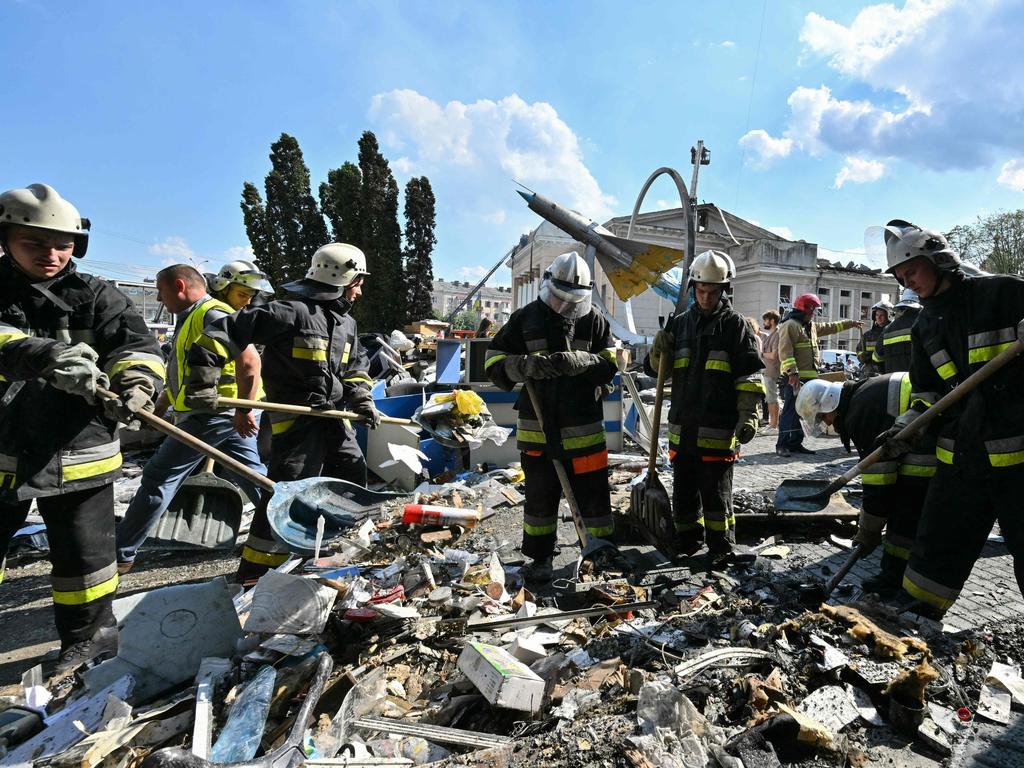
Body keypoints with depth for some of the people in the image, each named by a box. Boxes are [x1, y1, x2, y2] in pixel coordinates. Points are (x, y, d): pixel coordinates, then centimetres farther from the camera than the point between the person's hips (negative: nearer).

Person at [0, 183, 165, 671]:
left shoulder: (94, 297, 1)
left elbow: (137, 344, -10)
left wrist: (135, 383, -31)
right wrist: (44, 355, -39)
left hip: (76, 451, -1)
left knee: (83, 552, 11)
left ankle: (91, 632, 31)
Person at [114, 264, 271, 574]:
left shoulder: (212, 314, -12)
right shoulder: (192, 318, 21)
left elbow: (249, 360, -23)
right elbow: (183, 373, 29)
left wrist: (244, 410, -23)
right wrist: (159, 408, 29)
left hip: (209, 416, -10)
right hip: (226, 417, 10)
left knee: (158, 478, 1)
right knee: (255, 479, 9)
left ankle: (121, 555, 14)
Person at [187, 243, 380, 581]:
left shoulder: (346, 322, 12)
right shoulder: (291, 312, -15)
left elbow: (355, 369, 20)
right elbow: (225, 331, -17)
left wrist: (362, 401, 4)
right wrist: (204, 379, -20)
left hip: (334, 415, 8)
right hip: (294, 418, -8)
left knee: (353, 477, 15)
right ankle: (254, 572, 7)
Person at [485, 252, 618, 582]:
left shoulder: (594, 321, 2)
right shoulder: (524, 319, 0)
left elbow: (609, 364, -4)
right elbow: (494, 362, -1)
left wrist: (576, 361, -22)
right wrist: (526, 365, -21)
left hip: (584, 428, 0)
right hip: (537, 427, 0)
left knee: (593, 491, 9)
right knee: (540, 495, 12)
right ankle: (540, 557, 27)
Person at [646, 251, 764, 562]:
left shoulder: (735, 325, -2)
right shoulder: (680, 323, 10)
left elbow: (750, 375, -5)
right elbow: (656, 368, 15)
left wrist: (749, 415, -14)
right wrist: (659, 351, -6)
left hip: (718, 427, -4)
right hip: (682, 425, 5)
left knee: (716, 491, 5)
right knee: (683, 488, 15)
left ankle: (721, 546, 22)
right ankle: (688, 538, 32)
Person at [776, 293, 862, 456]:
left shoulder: (812, 326, 22)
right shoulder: (790, 325, -10)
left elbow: (831, 327, 40)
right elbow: (785, 351, -19)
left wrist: (850, 323, 42)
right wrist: (792, 372, -26)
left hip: (808, 376, 10)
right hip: (795, 377, -10)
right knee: (790, 410, -11)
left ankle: (795, 443, 15)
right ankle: (782, 444, -10)